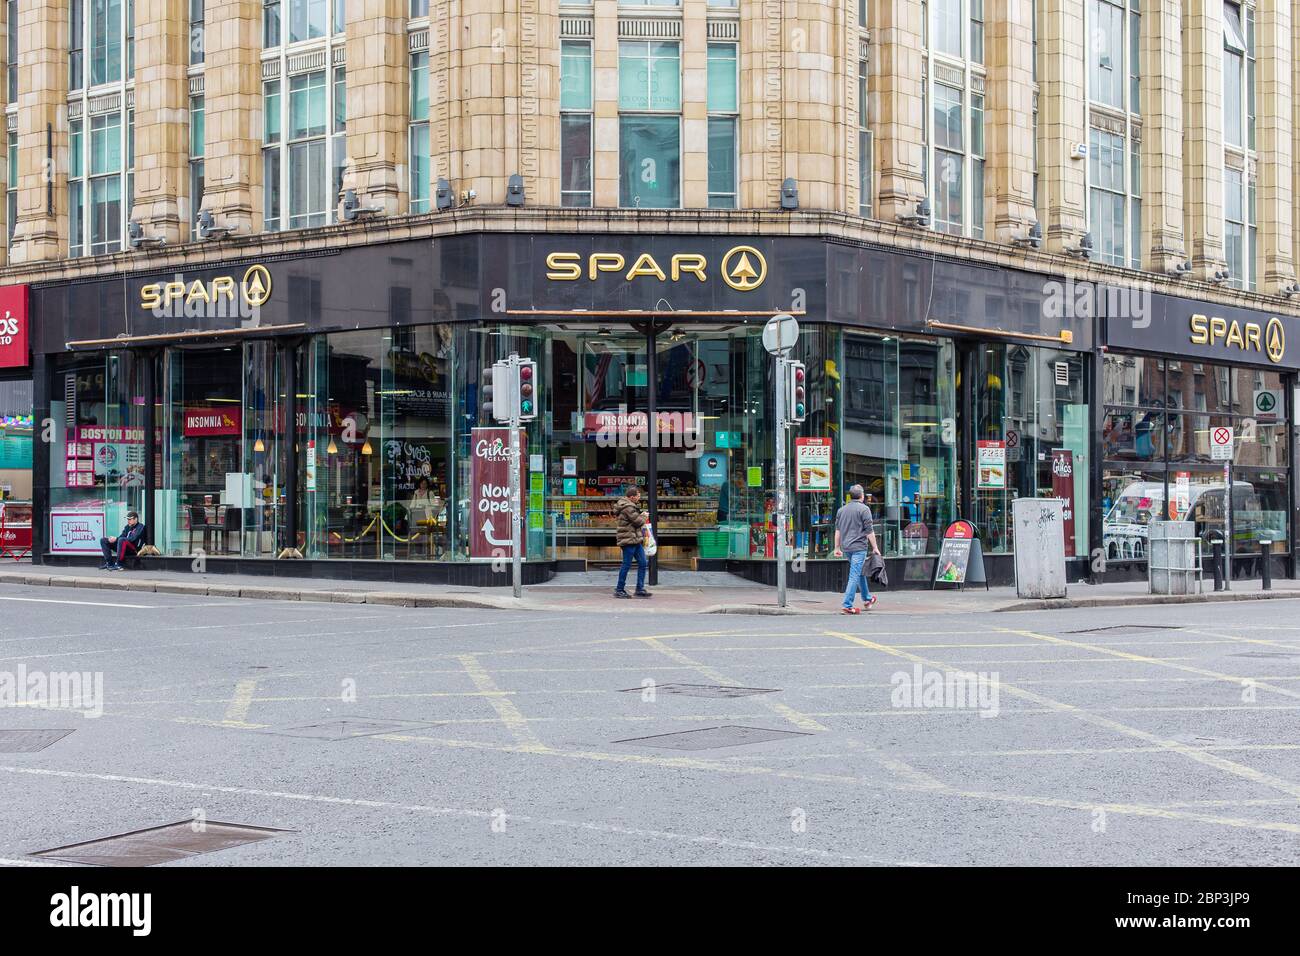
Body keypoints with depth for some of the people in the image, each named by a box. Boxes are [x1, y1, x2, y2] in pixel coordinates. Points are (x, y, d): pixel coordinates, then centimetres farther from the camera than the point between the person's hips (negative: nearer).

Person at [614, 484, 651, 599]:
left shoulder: (631, 505, 16)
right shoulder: (628, 507, -17)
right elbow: (638, 521, -16)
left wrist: (641, 515, 6)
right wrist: (644, 517, 1)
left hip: (636, 540, 10)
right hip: (629, 539, -10)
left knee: (643, 563, 9)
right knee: (626, 565, -4)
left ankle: (640, 589, 13)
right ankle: (619, 590, 4)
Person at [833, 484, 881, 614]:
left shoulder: (842, 510, 11)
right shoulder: (864, 509, -8)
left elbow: (838, 530, 14)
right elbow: (869, 531, -10)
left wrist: (837, 548, 19)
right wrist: (875, 548, -3)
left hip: (846, 547, 7)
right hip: (859, 547, -7)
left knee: (861, 573, 23)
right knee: (855, 576, -7)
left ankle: (867, 599, 34)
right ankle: (847, 605, -13)